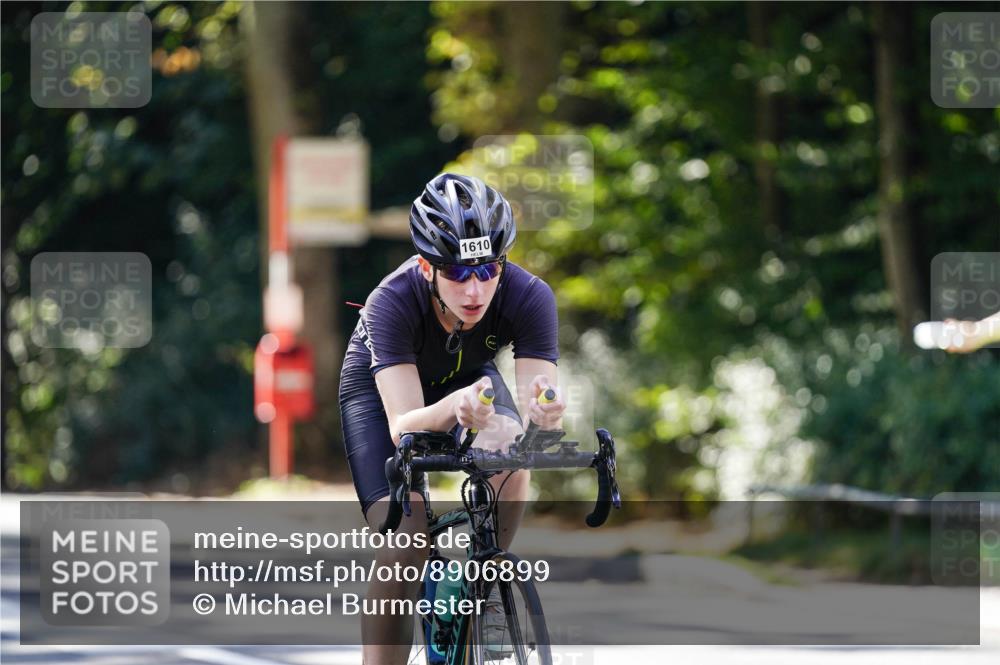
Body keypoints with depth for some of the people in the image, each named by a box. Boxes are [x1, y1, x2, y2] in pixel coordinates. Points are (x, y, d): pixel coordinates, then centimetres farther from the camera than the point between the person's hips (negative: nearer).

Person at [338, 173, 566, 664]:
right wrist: (453, 409, -65)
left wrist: (542, 412, -60)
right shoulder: (392, 303, -38)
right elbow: (403, 427, -44)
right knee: (404, 546, -20)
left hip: (468, 379, 2)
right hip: (379, 389, -2)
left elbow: (539, 407, -36)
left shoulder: (528, 297, -33)